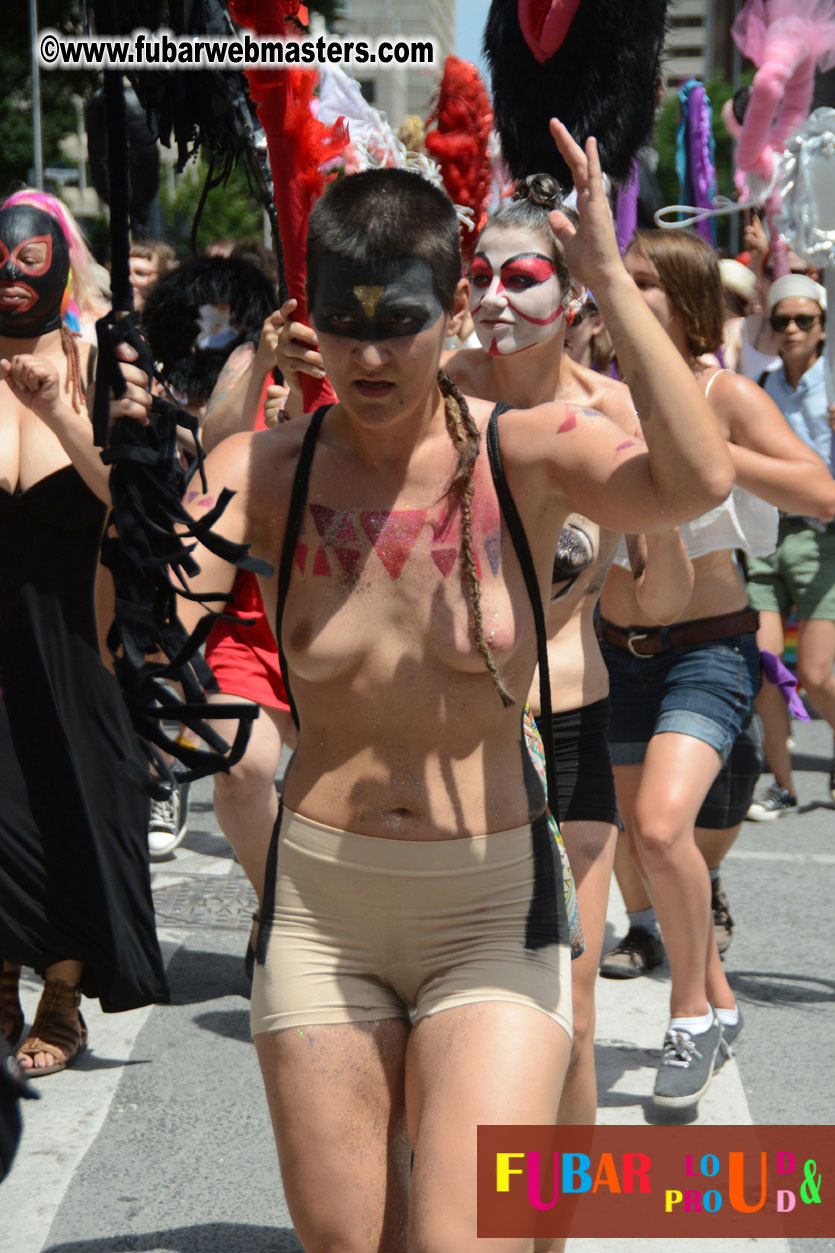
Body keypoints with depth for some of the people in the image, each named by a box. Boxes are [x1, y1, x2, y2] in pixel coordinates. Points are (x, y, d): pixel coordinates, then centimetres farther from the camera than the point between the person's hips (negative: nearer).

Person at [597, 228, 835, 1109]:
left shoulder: (724, 395, -9)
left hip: (708, 646, -5)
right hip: (620, 647, 5)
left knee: (662, 828, -23)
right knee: (641, 843, 10)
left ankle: (691, 1013, -2)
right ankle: (717, 1001, 32)